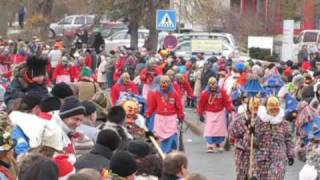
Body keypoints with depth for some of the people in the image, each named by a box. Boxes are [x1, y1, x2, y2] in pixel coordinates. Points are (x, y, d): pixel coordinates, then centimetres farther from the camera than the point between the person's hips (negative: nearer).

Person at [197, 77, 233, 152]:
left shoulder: (221, 92, -8)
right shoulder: (205, 93, -12)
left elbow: (227, 101, -4)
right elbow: (201, 104, -3)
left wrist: (230, 110, -12)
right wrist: (201, 114, -1)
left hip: (220, 113, 2)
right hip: (209, 113, -2)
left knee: (221, 129, 9)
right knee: (209, 130, -12)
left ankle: (218, 144, 28)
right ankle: (210, 146, -12)